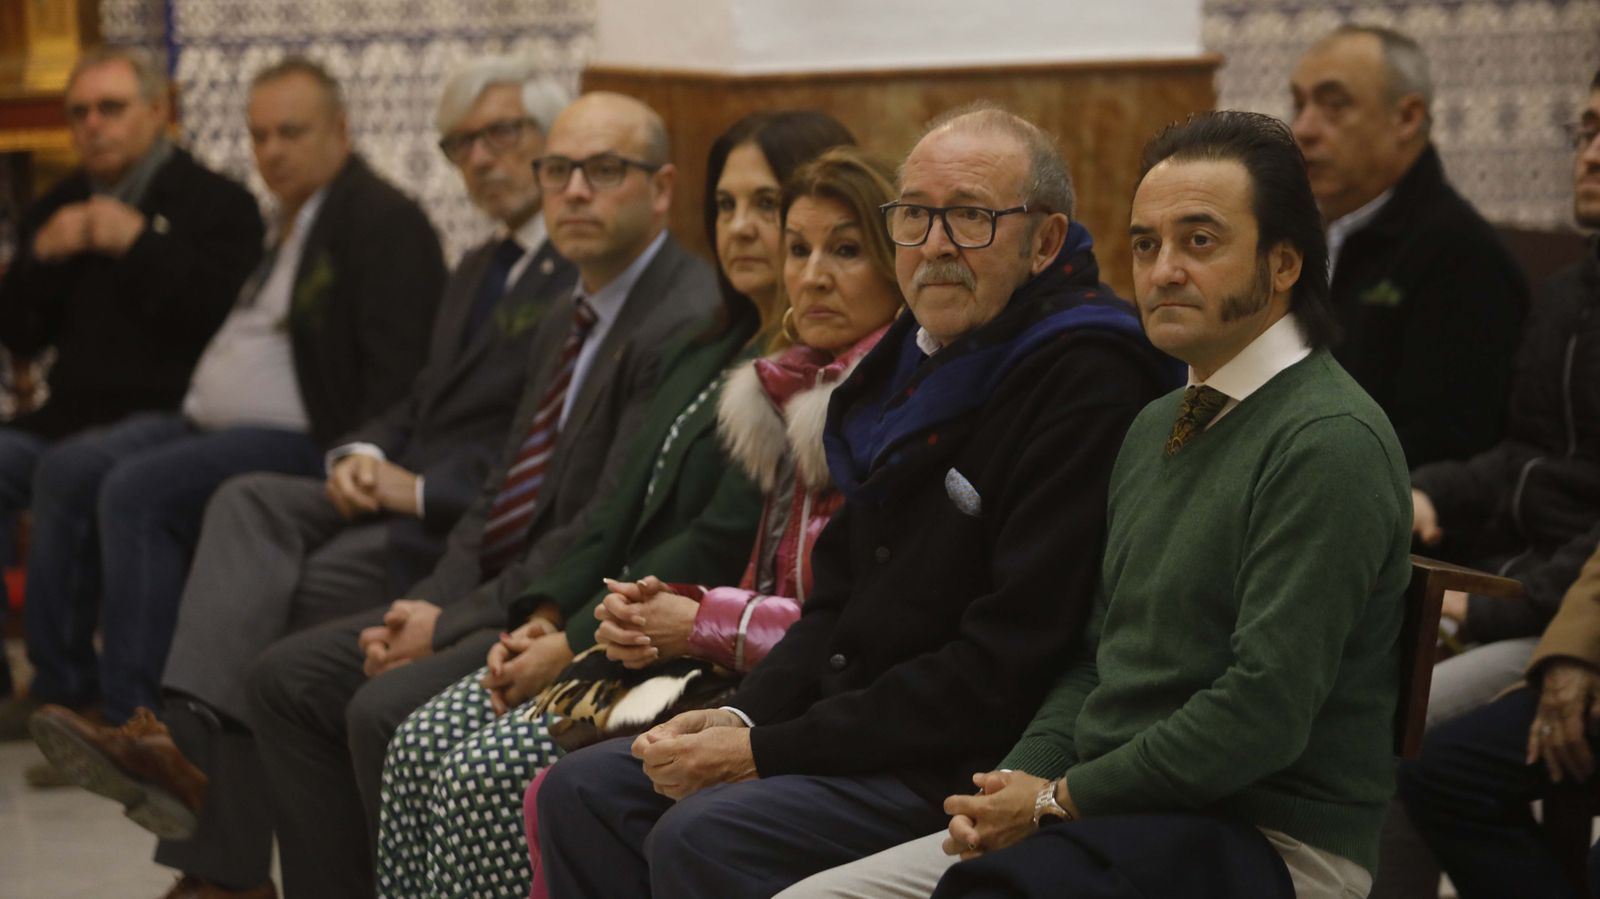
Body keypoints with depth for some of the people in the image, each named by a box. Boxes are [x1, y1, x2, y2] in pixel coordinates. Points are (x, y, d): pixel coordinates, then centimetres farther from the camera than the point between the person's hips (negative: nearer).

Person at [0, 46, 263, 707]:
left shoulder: (218, 205, 4)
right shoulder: (56, 211, 22)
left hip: (165, 420, -6)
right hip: (70, 418, 6)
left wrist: (139, 246, -11)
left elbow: (220, 314, -12)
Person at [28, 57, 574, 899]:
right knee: (248, 503, -18)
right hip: (400, 493, 8)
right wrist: (362, 455, 1)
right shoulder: (478, 268, 26)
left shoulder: (588, 275, -6)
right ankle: (198, 730, -37)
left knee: (313, 584, -27)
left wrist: (421, 488, -17)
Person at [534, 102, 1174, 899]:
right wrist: (742, 718, 1)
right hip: (857, 723, 10)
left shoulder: (1086, 382, -17)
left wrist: (766, 752, -18)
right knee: (583, 793, 2)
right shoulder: (917, 356, 13)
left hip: (968, 765, -9)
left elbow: (1005, 671, -21)